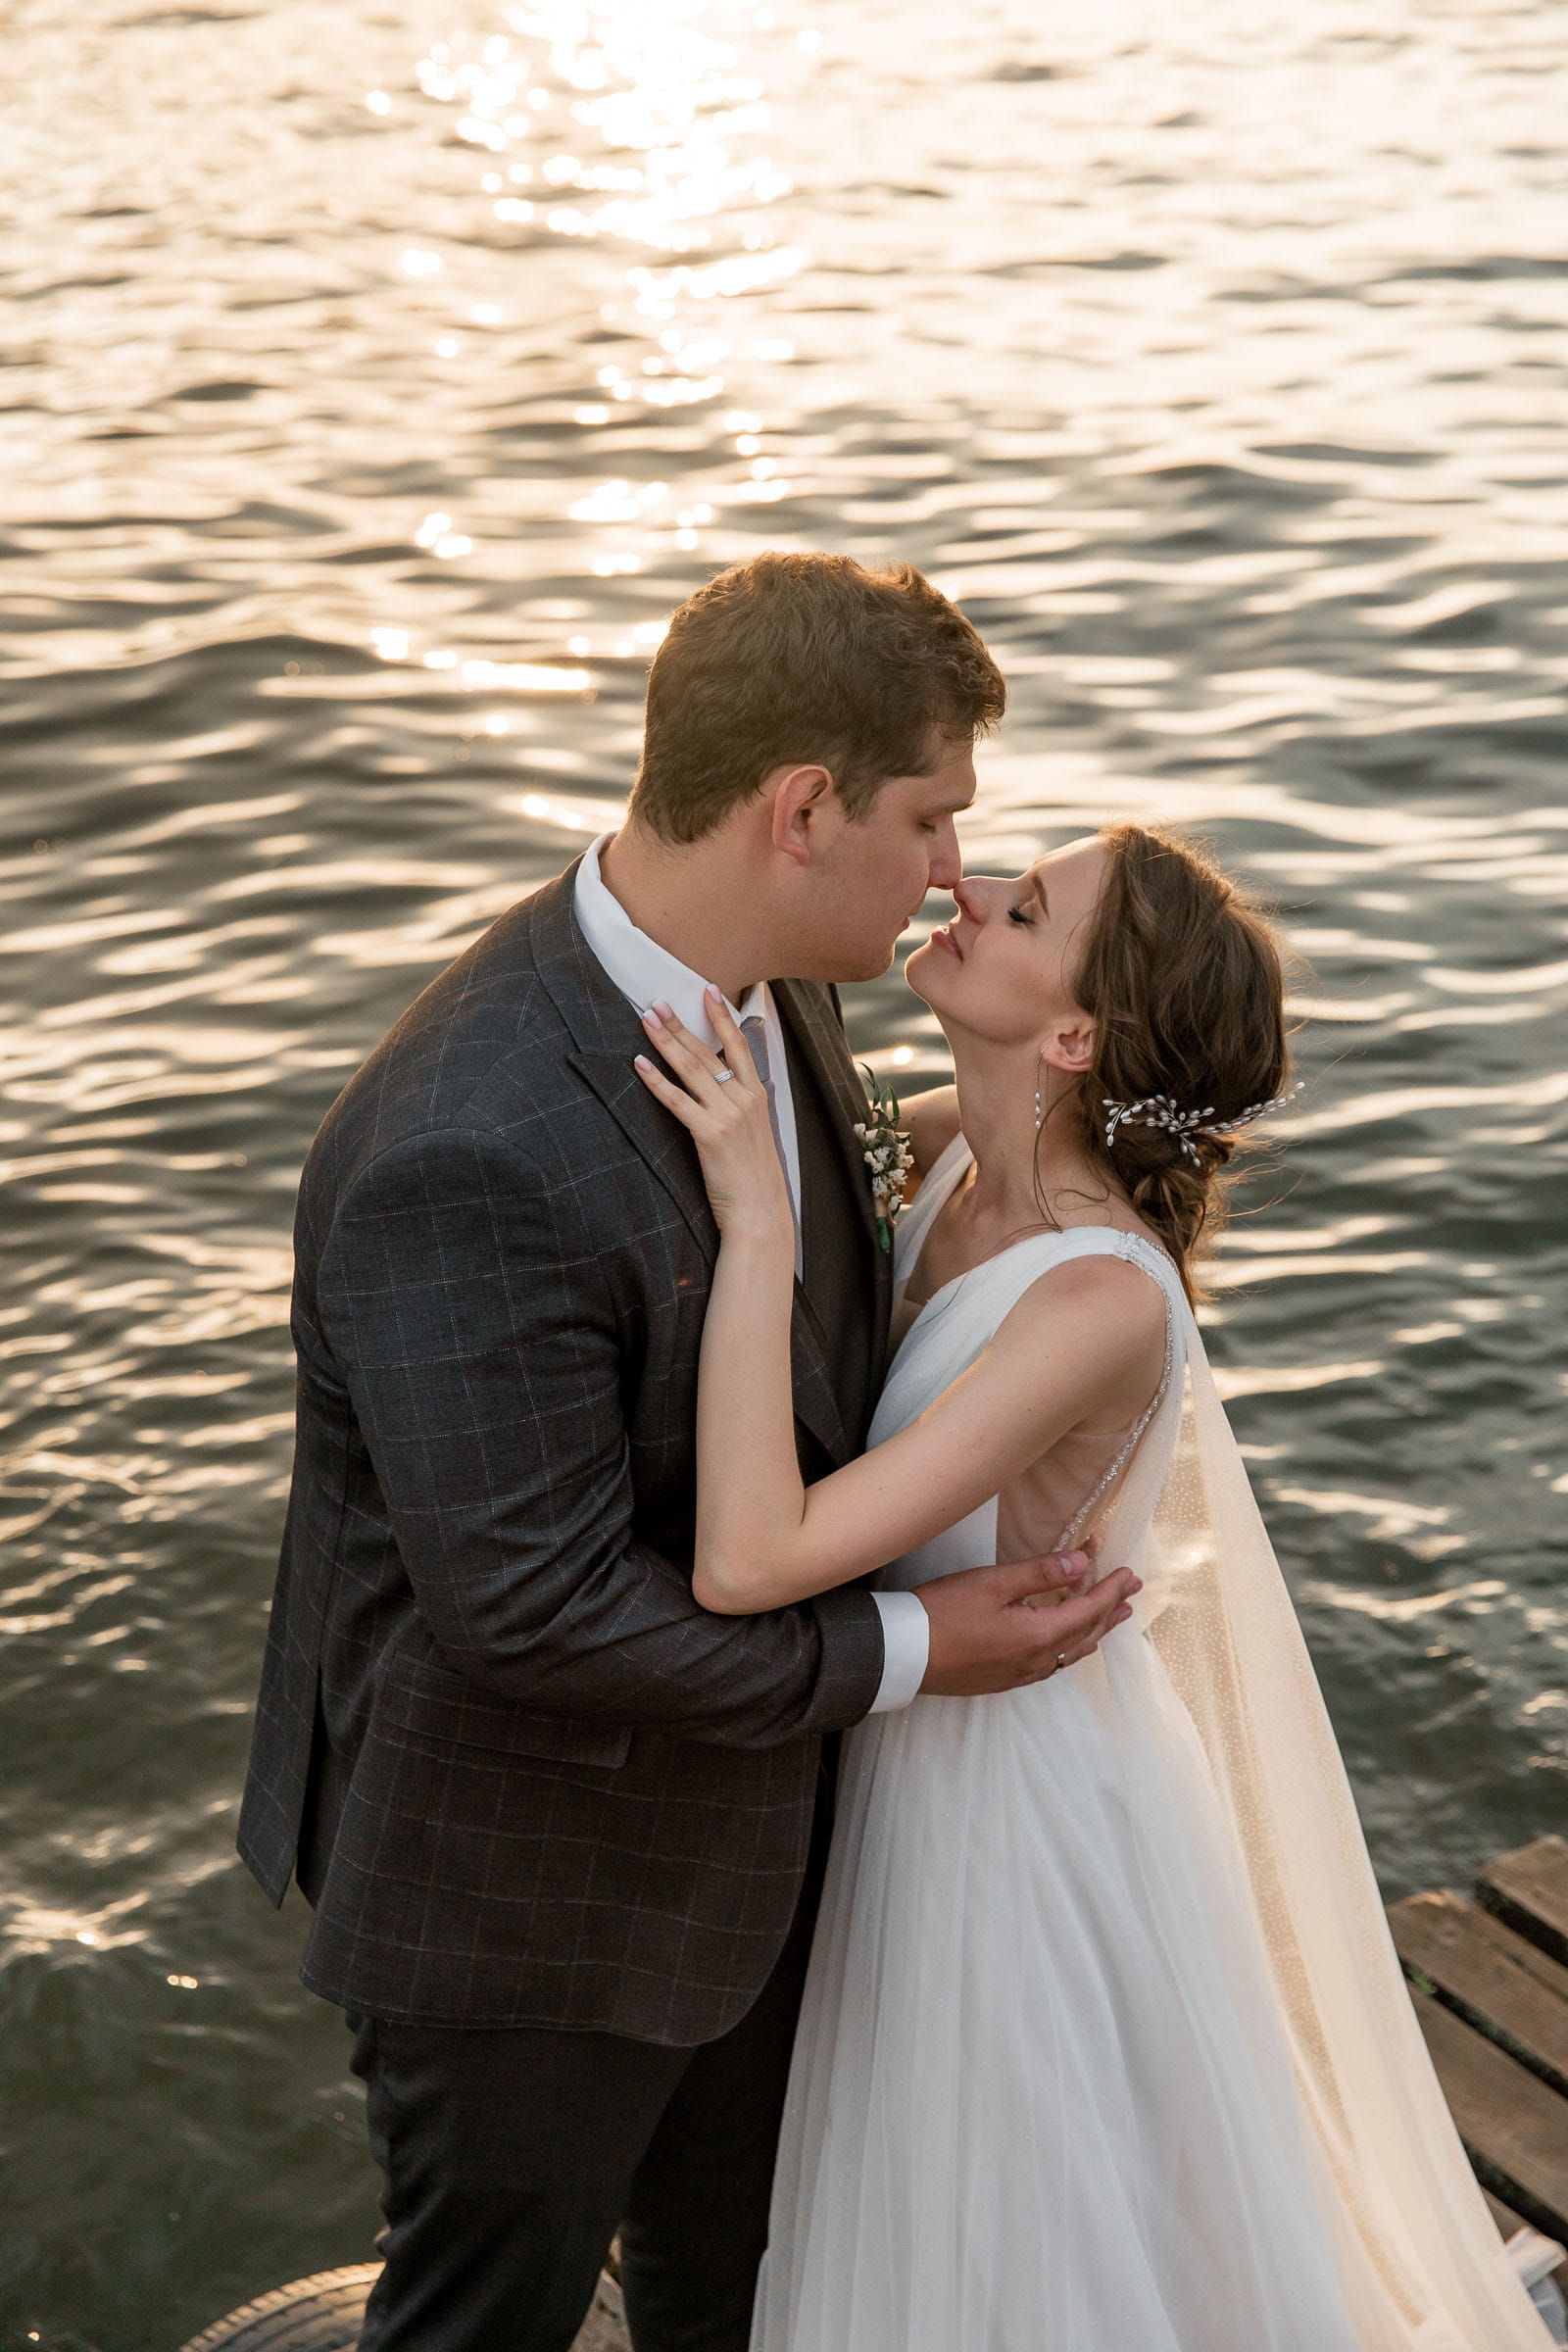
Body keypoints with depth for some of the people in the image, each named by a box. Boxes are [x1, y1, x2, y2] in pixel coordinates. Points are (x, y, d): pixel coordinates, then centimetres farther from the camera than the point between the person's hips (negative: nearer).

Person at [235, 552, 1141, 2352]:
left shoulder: (772, 987, -7)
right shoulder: (471, 1156, -36)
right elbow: (530, 1602, -32)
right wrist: (900, 1650, -22)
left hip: (737, 1786, 8)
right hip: (523, 1875, -7)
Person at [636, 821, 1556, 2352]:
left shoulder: (1105, 1301, -34)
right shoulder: (967, 1147, -11)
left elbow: (747, 1562, -41)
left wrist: (753, 1217, -39)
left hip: (1015, 1807, -7)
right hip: (925, 1755, 8)